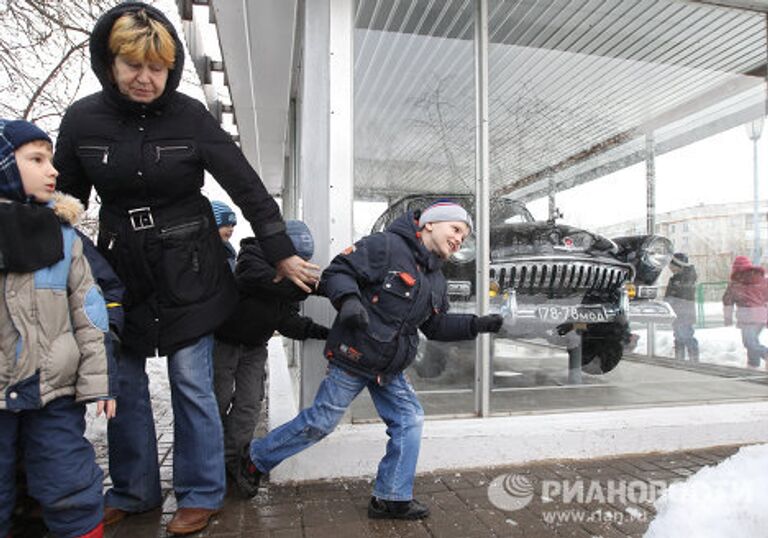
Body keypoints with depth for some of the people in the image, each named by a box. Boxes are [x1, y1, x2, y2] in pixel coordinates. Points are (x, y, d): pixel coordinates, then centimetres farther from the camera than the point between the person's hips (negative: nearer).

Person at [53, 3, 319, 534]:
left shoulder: (190, 116, -9)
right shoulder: (83, 119, -2)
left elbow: (247, 188, -7)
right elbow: (63, 199, 9)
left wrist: (283, 255, -7)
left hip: (186, 273, -3)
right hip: (118, 272, 3)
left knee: (192, 386, 3)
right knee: (123, 386, 10)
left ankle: (202, 495, 21)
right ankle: (133, 493, 31)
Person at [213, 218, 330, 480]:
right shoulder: (251, 259, -21)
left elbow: (288, 319, -5)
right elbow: (269, 282, -44)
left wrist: (319, 331, -20)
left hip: (254, 347, 6)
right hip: (224, 341, -5)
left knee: (249, 404, 0)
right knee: (220, 400, 3)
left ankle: (231, 459, 10)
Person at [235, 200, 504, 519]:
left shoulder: (436, 280, 13)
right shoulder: (387, 246, -15)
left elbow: (437, 325, 17)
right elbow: (337, 272, -18)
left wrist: (477, 324, 6)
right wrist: (348, 299, -37)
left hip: (390, 369, 8)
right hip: (353, 358, -8)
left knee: (409, 421, 4)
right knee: (319, 423, 3)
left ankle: (392, 499, 20)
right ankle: (256, 458, 27)